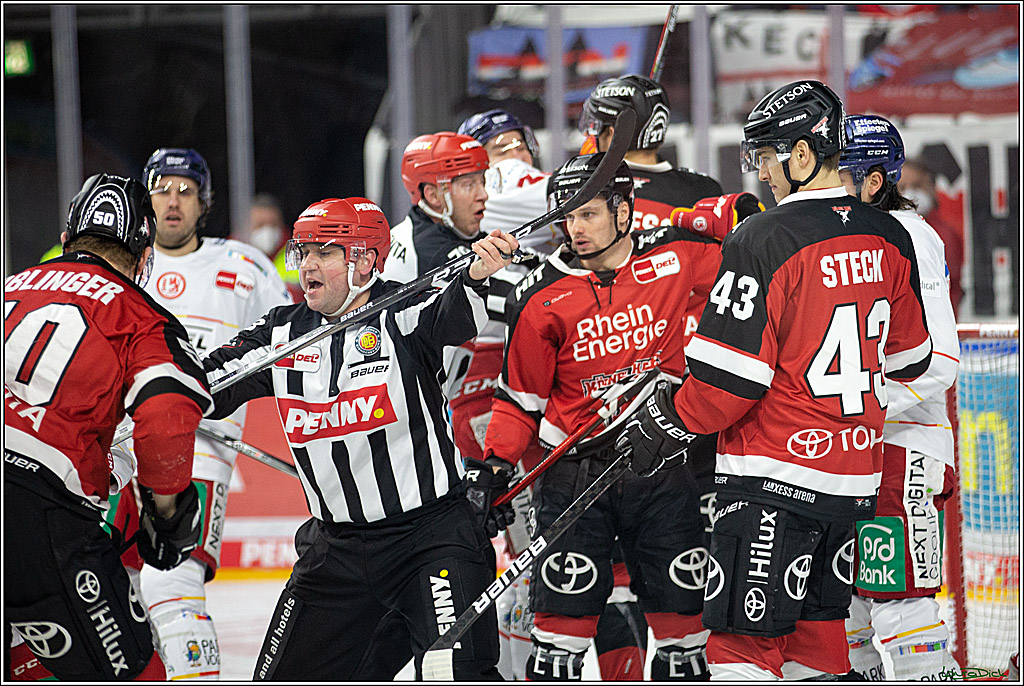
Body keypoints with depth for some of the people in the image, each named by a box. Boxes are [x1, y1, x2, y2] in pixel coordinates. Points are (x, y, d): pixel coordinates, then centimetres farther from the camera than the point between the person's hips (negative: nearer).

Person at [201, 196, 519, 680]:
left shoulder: (403, 315, -11)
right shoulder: (282, 333, 5)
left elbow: (452, 316, -31)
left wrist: (477, 276, -53)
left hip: (435, 529, -6)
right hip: (338, 545, 6)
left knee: (456, 673, -20)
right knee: (284, 676, 13)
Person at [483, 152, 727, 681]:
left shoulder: (676, 255, -2)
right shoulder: (542, 298, -4)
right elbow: (520, 395, 4)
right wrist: (496, 464, -4)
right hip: (574, 472, -1)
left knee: (680, 609, 6)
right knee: (565, 615, -4)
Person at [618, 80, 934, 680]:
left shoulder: (763, 242, -16)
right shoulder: (890, 239, 6)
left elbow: (728, 377, -16)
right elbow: (908, 359, 18)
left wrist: (666, 428, -1)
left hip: (775, 477, -7)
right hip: (857, 479, 7)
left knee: (745, 647, -8)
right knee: (817, 634, 15)